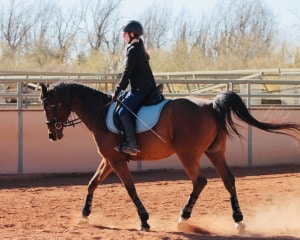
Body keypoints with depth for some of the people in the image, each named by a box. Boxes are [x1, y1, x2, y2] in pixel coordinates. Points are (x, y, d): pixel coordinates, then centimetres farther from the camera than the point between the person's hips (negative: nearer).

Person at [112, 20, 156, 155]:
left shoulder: (133, 50, -13)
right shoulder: (140, 49, 17)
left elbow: (127, 73, -16)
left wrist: (117, 91, -11)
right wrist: (121, 89, 23)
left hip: (140, 89, -11)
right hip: (148, 87, 11)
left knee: (123, 112, -18)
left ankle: (131, 144, -26)